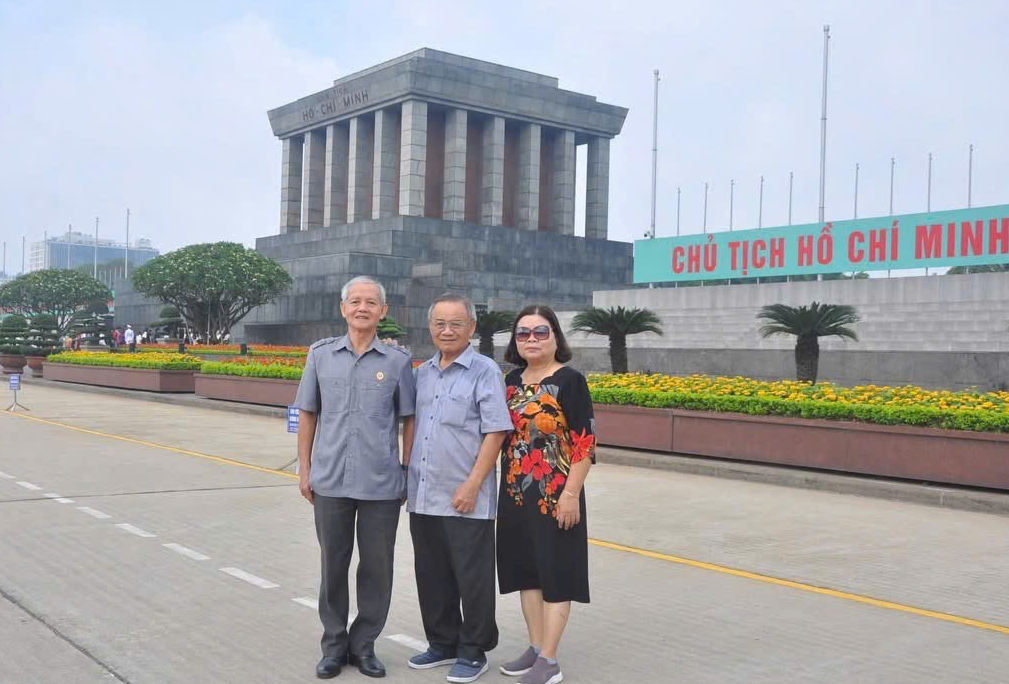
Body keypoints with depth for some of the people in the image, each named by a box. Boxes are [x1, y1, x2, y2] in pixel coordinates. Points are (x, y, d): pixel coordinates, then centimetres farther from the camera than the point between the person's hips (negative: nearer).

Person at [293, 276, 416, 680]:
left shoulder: (398, 361, 1)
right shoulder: (321, 355, 4)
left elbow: (409, 420, 4)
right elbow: (307, 414, 9)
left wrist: (407, 472, 1)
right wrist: (304, 469, 6)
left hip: (382, 483, -1)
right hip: (330, 480, 1)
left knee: (377, 567, 7)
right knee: (333, 564, 10)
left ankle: (364, 644, 22)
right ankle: (334, 644, 24)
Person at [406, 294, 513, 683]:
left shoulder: (485, 372, -7)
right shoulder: (422, 373, 13)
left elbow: (495, 433, -12)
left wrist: (473, 484, -17)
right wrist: (407, 477, 14)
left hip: (465, 499, -6)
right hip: (422, 498, 6)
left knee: (472, 578, 3)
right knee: (432, 575, 14)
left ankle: (473, 652, 17)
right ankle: (442, 643, 29)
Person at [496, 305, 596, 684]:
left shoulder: (570, 381, -10)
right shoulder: (512, 381, 9)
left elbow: (585, 444, -13)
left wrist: (571, 494, -18)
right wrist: (505, 490, 14)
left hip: (555, 496, -7)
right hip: (516, 494, 7)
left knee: (555, 571, 0)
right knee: (525, 568, 12)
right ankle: (535, 647, 25)